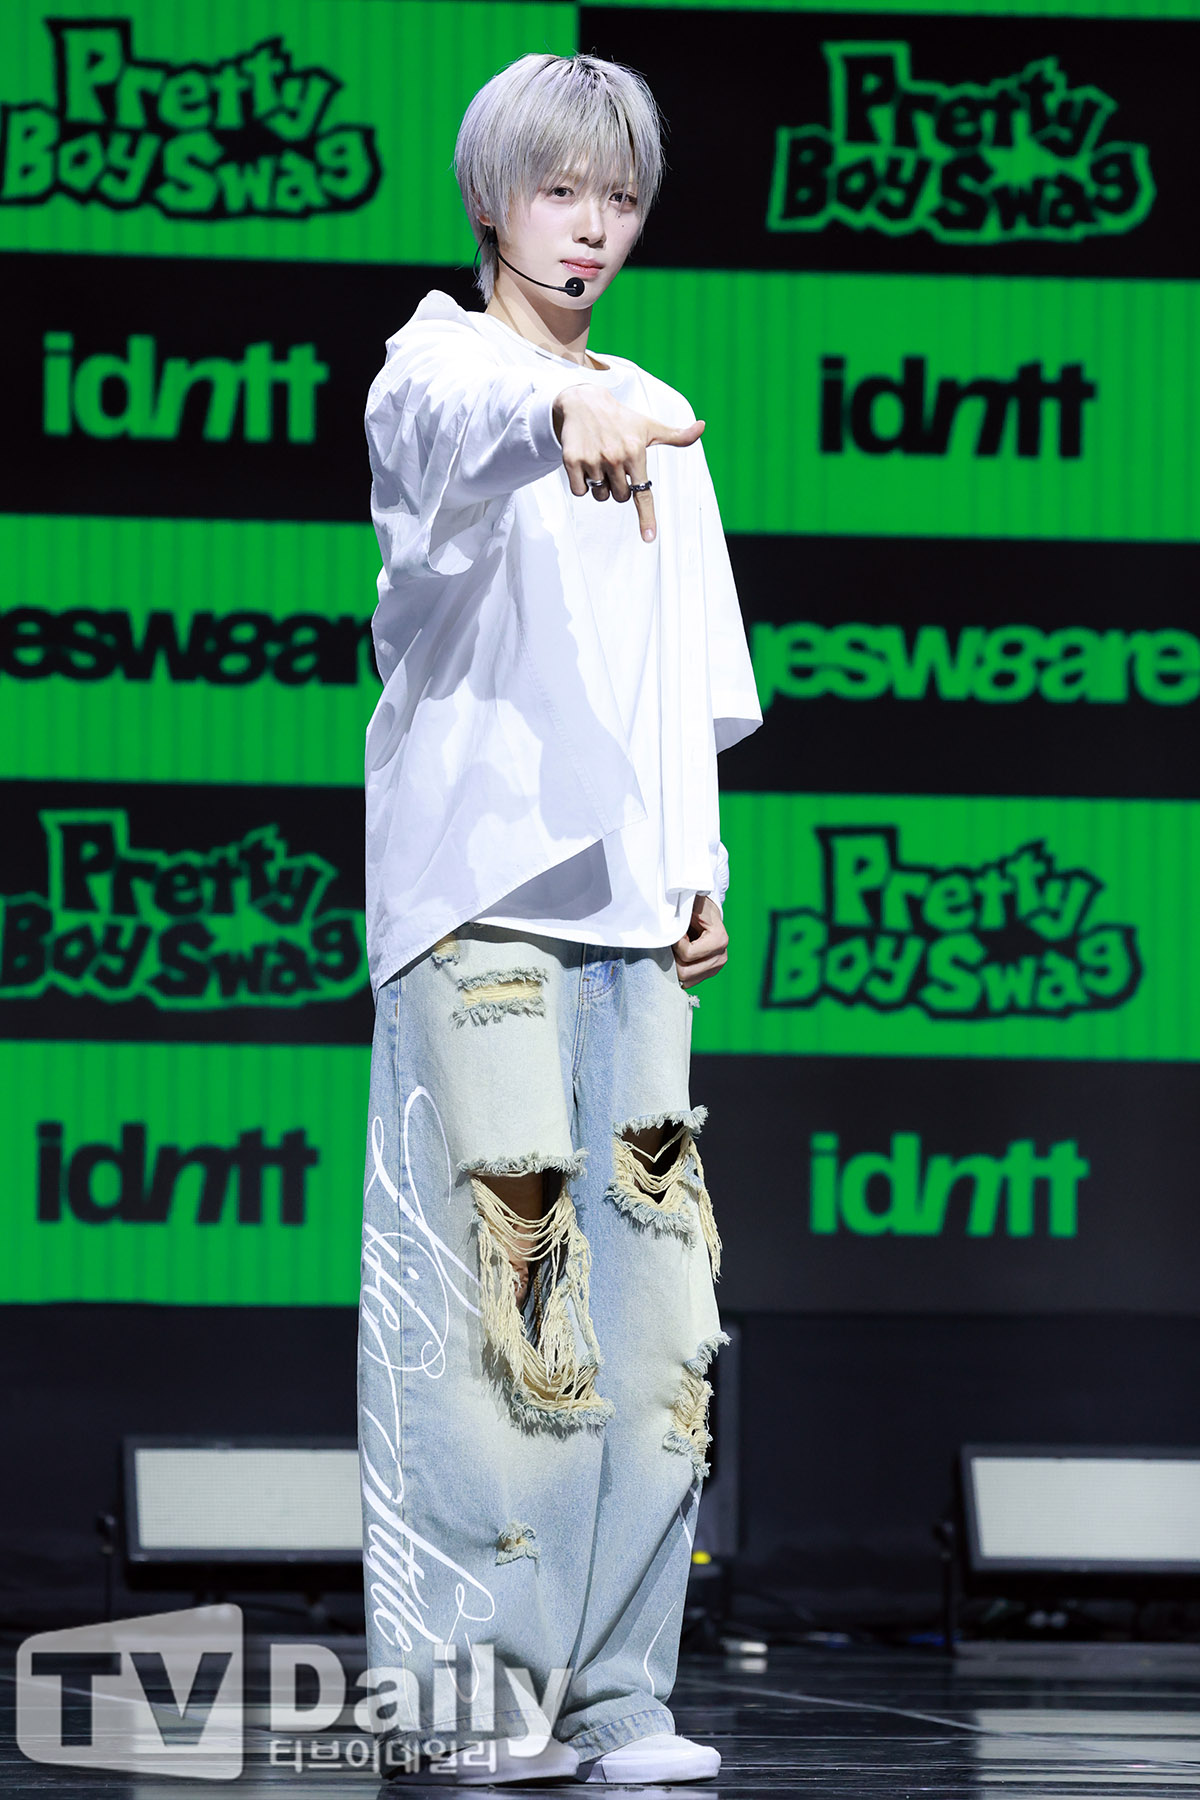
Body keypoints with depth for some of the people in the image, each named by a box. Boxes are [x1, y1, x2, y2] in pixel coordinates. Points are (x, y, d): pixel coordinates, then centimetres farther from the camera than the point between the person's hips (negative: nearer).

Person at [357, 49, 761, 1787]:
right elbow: (451, 424, -28)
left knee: (652, 1278, 1)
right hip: (478, 876, -6)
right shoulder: (441, 366, -1)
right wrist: (561, 407, -50)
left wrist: (700, 861, 11)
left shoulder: (655, 418, 20)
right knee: (497, 1264, -13)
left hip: (627, 897, 6)